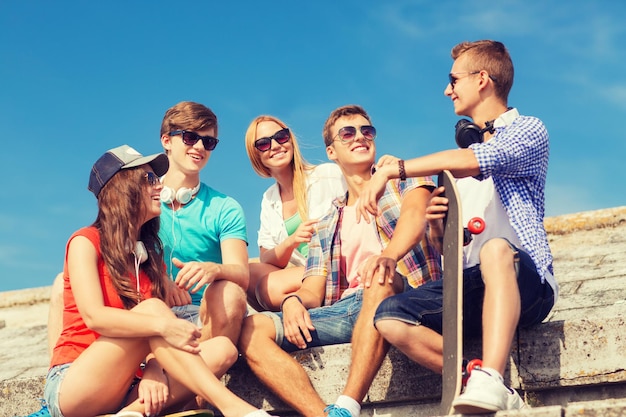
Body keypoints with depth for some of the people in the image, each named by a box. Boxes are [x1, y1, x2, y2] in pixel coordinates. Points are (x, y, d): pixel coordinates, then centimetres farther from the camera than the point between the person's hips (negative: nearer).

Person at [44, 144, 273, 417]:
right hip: (71, 390, -6)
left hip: (126, 390, 6)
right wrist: (163, 325, -33)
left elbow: (155, 337, 4)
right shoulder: (86, 241, -2)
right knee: (152, 309, -27)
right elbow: (94, 316, -19)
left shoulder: (149, 254, 16)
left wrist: (154, 370, -18)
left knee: (223, 349, -13)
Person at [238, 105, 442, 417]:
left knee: (380, 277, -39)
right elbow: (313, 291, 17)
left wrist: (388, 255, -33)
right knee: (252, 329, -16)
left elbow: (415, 213, -9)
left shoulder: (403, 179, 15)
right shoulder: (326, 225, 26)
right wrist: (293, 300, -11)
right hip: (344, 308, 4)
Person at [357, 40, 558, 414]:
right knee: (391, 317, -21)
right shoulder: (460, 149, 27)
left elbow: (473, 161, -17)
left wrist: (393, 169, -15)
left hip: (524, 282, -6)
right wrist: (436, 225, 3)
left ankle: (489, 380, -52)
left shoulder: (529, 131, 6)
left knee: (496, 247, -40)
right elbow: (443, 243, 26)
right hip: (468, 287, 6)